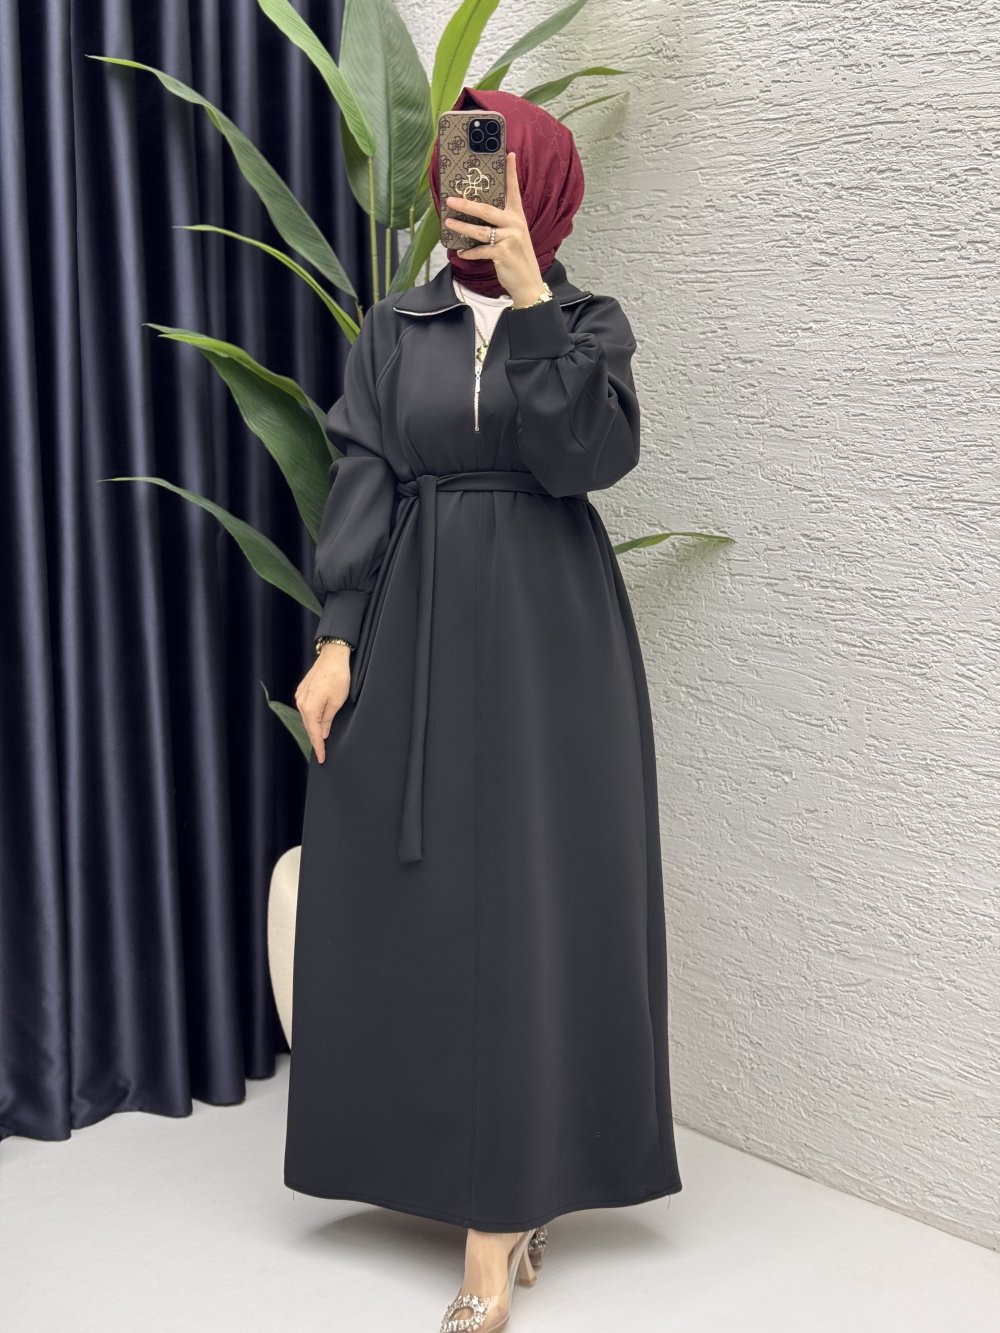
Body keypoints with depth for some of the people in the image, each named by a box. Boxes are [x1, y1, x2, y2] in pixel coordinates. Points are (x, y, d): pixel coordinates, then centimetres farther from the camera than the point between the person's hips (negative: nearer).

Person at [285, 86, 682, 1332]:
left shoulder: (588, 322, 4)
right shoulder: (396, 328, 9)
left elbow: (587, 455, -13)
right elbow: (362, 481, 2)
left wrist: (530, 299, -18)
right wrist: (337, 639, -8)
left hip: (546, 634, -2)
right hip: (416, 635, 3)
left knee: (527, 901, -4)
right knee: (419, 902, 3)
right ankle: (505, 1189, 18)